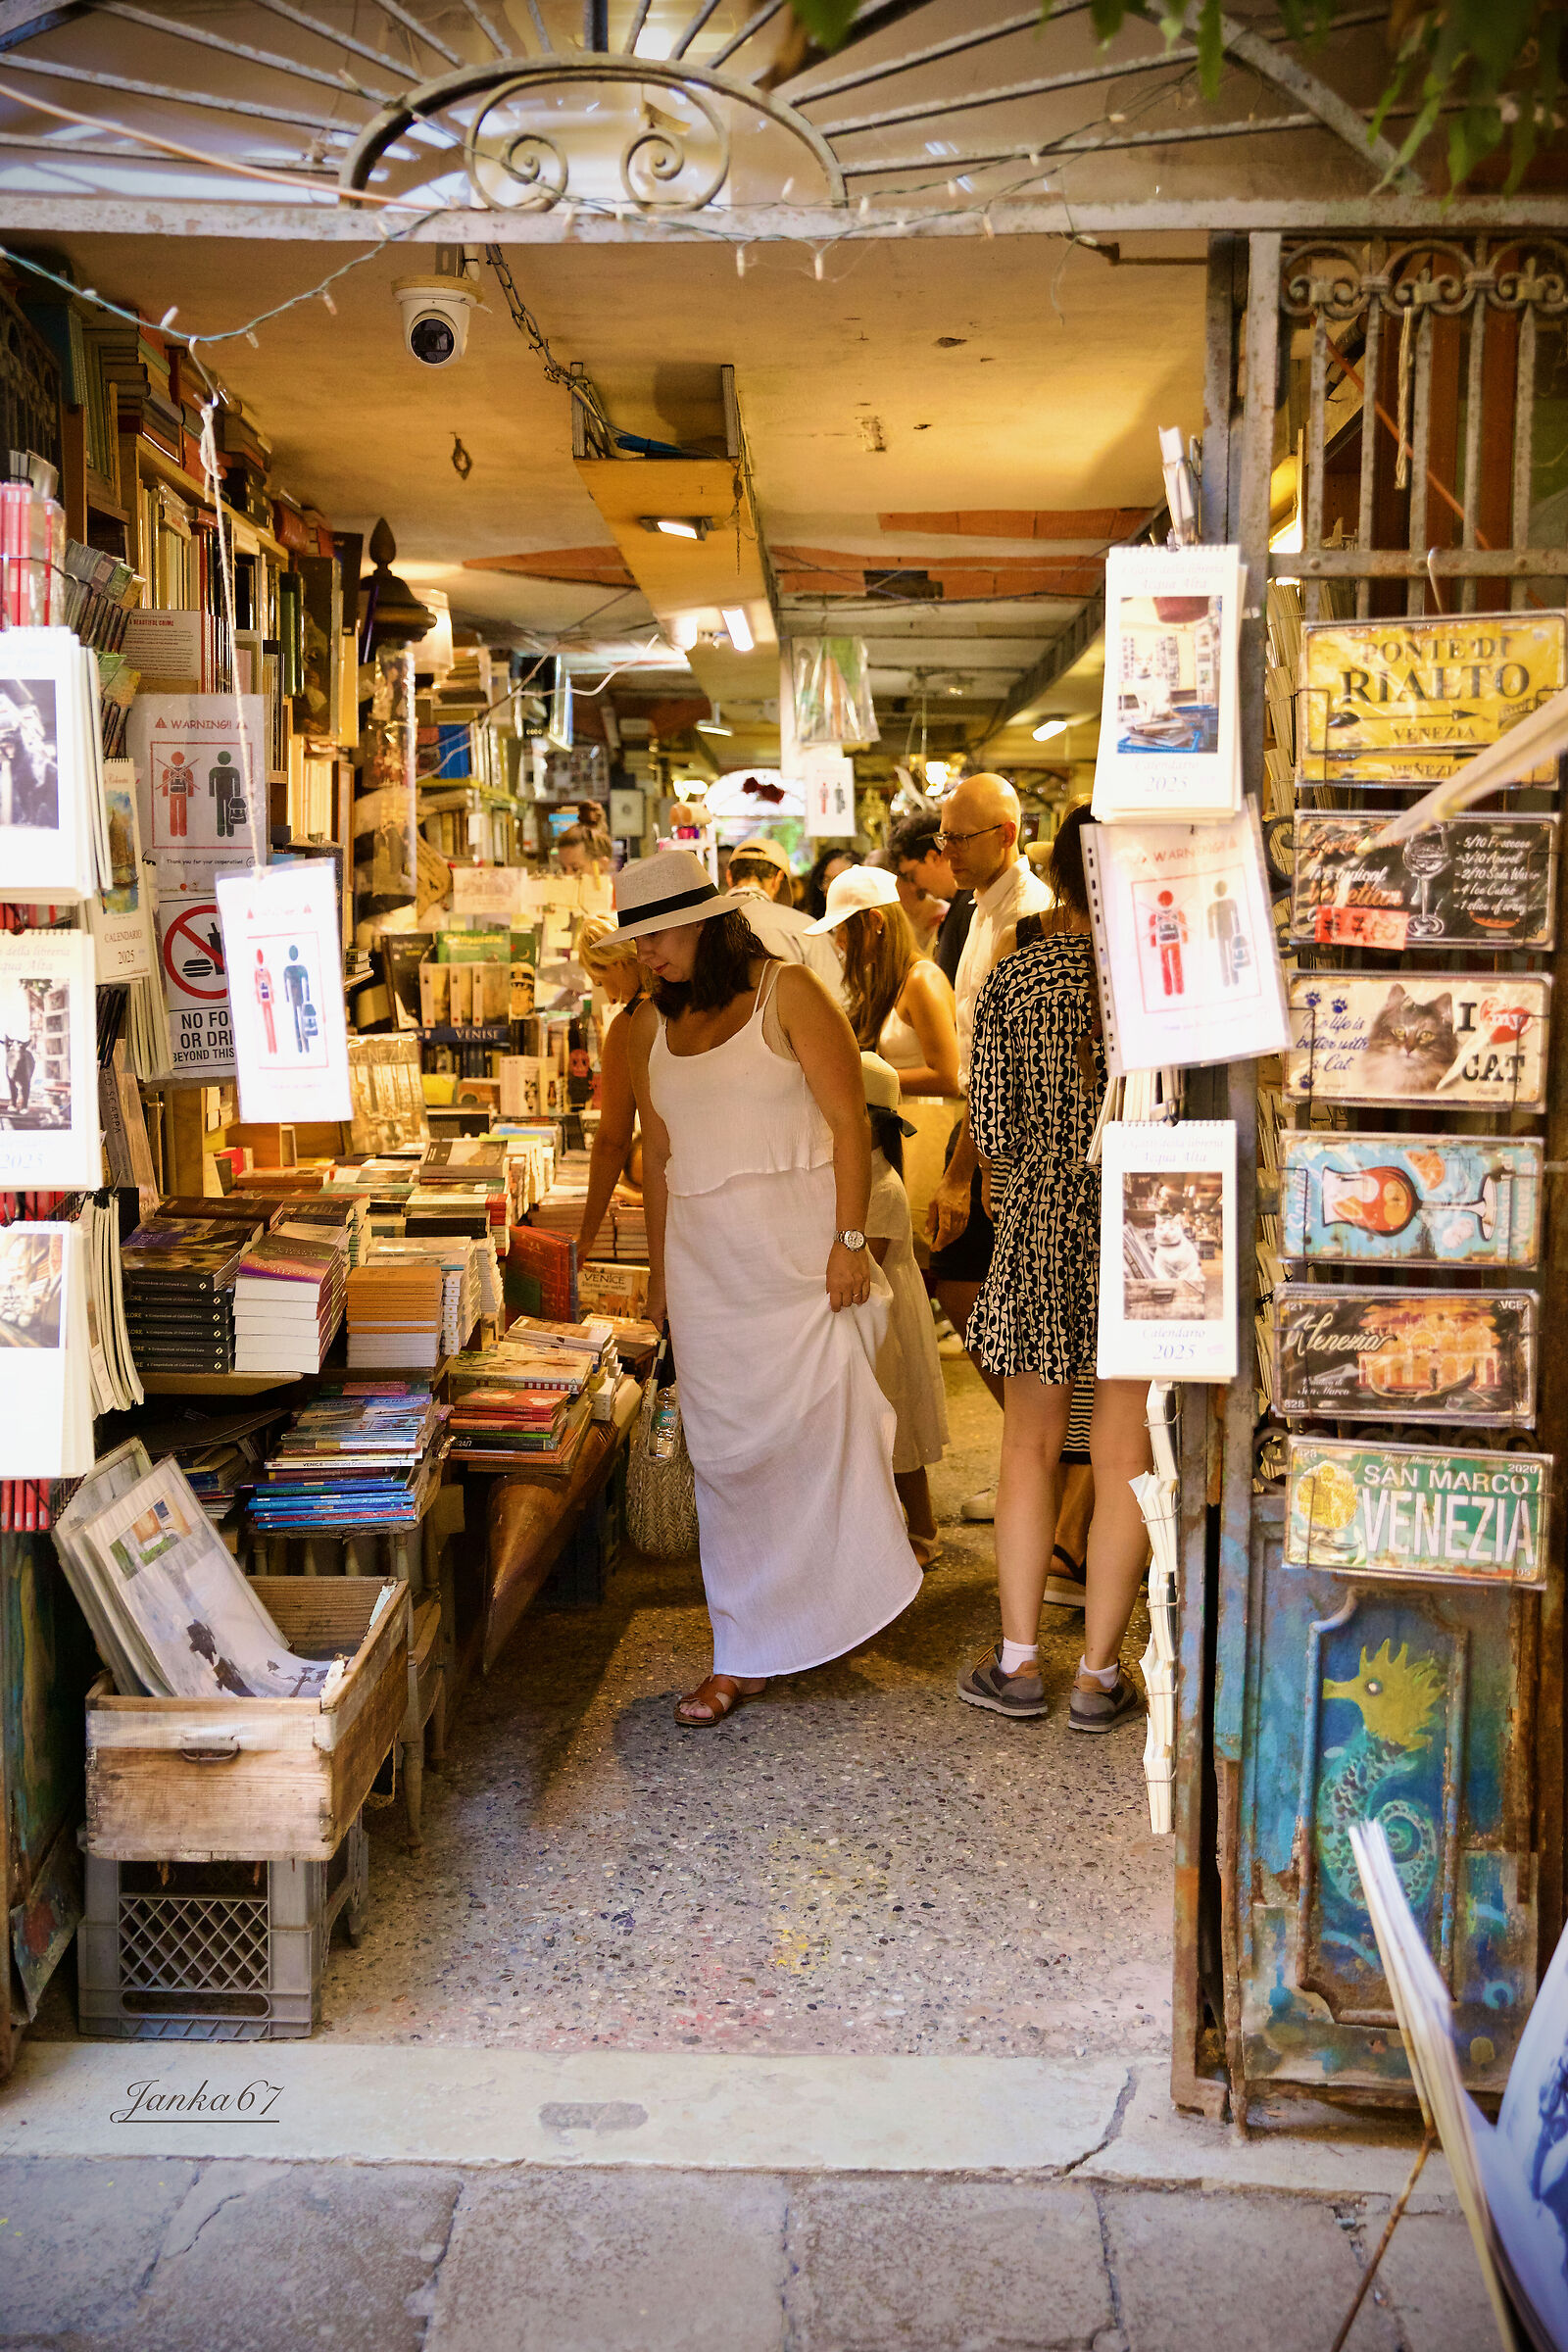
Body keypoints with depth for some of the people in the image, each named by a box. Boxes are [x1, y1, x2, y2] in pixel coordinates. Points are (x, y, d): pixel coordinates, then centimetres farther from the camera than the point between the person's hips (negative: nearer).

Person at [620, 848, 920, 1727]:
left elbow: (849, 1120, -7)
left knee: (824, 1431, -4)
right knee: (727, 1453, 4)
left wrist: (850, 1240, -14)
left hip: (802, 1250, -5)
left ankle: (849, 1602, 16)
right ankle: (745, 1658, 11)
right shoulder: (653, 1027, 13)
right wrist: (659, 1272, 16)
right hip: (707, 1261, 5)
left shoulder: (787, 993, -3)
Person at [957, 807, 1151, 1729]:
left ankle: (1019, 1661, 18)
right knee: (1125, 1459, 7)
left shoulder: (1016, 977, -4)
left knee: (1031, 1448, 13)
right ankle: (1100, 1674, 15)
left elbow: (993, 1132, -3)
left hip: (1045, 1222, 1)